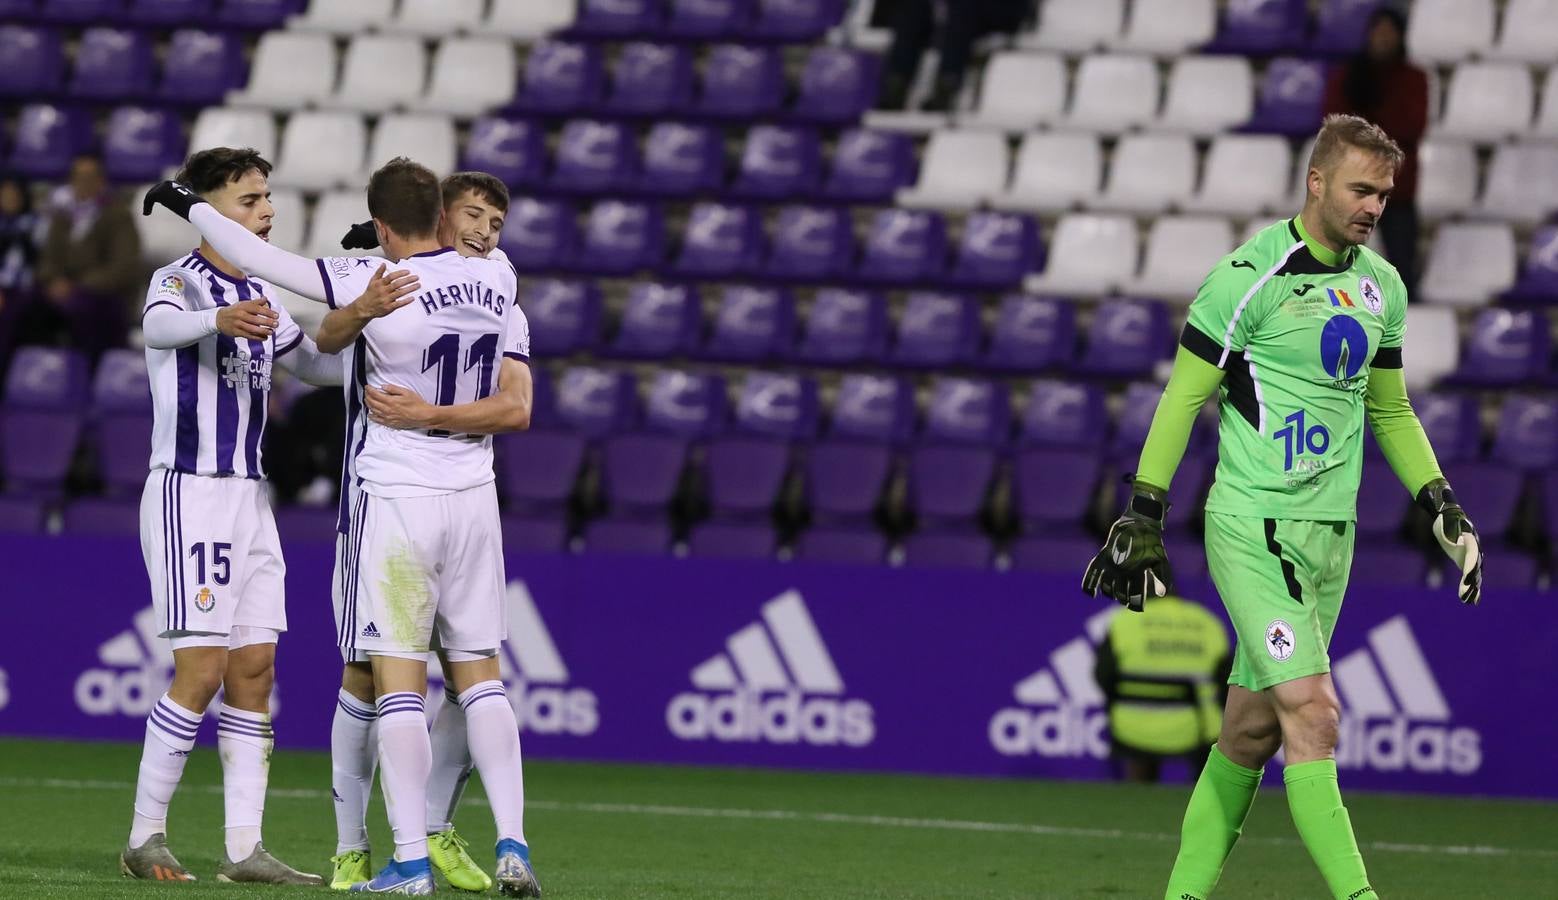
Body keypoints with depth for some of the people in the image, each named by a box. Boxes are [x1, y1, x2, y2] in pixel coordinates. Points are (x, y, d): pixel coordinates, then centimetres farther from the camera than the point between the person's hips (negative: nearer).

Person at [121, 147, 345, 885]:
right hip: (188, 493, -8)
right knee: (203, 670, -11)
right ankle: (144, 838, -2)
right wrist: (220, 320, -57)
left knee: (254, 670, 4)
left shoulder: (259, 295, 14)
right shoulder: (180, 280, -11)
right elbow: (161, 326, -35)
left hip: (249, 498, 8)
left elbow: (315, 362, 28)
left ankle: (244, 849, 5)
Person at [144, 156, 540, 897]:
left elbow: (258, 258, -8)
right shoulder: (496, 283, 1)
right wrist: (433, 413, 1)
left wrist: (187, 203, 6)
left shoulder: (374, 286, -14)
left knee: (398, 681, -2)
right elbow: (516, 408, 4)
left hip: (395, 496, -5)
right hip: (472, 500, 5)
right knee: (478, 674, 12)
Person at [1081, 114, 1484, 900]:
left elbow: (1390, 410, 23)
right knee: (1313, 715, -17)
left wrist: (1442, 508, 14)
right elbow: (1184, 396, -6)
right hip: (1252, 527, -7)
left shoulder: (1381, 287, 11)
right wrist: (1143, 518, -7)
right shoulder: (1250, 275, -11)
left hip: (1330, 533, 7)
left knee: (1251, 732, 9)